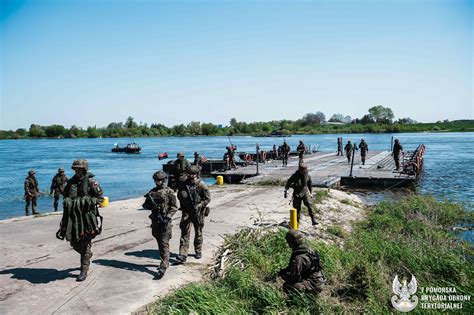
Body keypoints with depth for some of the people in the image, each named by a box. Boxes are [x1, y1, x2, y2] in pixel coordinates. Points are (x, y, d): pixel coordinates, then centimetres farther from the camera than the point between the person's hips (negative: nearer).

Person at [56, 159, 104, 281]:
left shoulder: (91, 181, -5)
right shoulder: (71, 182, 11)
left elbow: (100, 197, -2)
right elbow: (66, 196, 23)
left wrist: (89, 201, -15)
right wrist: (67, 202, 3)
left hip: (87, 216, -5)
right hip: (72, 216, 6)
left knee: (85, 243, -3)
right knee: (74, 242, 10)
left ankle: (84, 270, 5)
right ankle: (88, 255, 40)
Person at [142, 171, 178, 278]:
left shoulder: (169, 192, -5)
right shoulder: (152, 192, 10)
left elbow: (175, 207, -6)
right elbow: (145, 205, 14)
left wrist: (168, 217, -17)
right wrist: (150, 205, -9)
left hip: (165, 222, -6)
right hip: (155, 221, 6)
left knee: (164, 244, -9)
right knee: (159, 243, 15)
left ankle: (163, 267, -11)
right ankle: (165, 261, 30)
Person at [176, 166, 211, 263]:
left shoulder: (201, 185, -10)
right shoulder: (183, 184, 0)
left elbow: (208, 198, -6)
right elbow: (179, 195, 15)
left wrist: (199, 205, -16)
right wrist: (182, 195, -7)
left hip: (198, 212, -2)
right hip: (186, 212, 2)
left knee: (198, 233, 12)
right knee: (185, 233, -5)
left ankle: (198, 251, 30)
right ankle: (183, 255, -7)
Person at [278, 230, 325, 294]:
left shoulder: (298, 258, -27)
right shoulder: (306, 250, 2)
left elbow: (294, 278, -22)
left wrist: (283, 275, -4)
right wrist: (285, 270, 9)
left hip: (314, 285, -10)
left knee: (286, 286, -23)